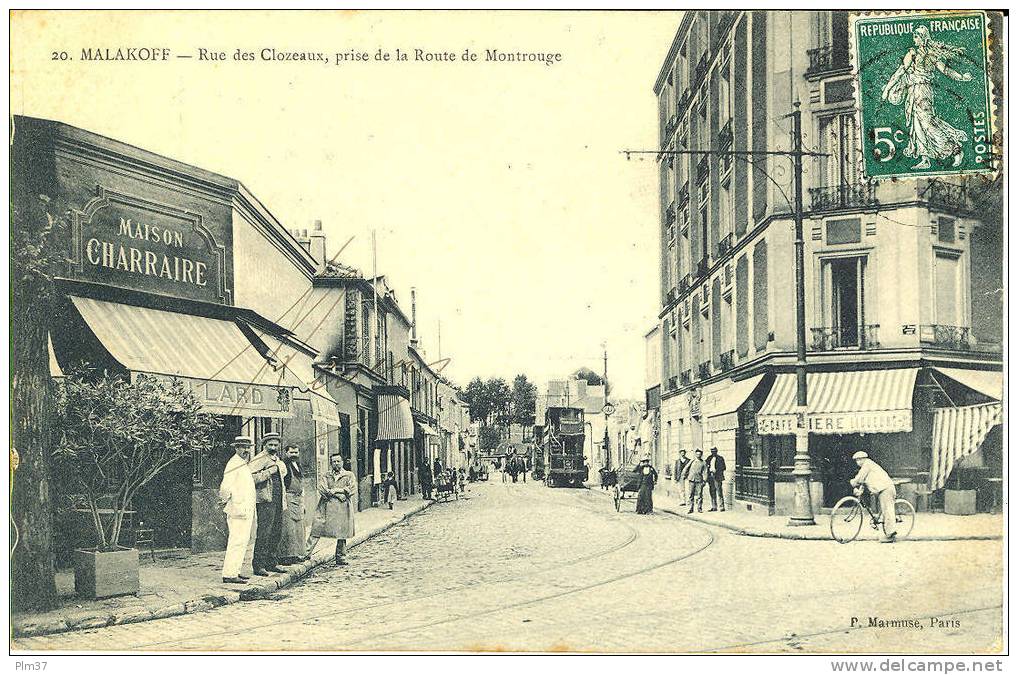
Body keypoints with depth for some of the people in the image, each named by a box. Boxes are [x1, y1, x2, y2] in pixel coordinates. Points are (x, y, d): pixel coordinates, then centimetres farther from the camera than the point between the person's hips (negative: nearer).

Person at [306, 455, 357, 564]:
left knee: (342, 534, 0)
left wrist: (336, 490, -7)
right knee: (316, 530, -7)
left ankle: (341, 558, 8)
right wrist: (337, 494, -11)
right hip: (326, 506, 1)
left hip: (343, 507, -1)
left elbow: (353, 489, -1)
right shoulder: (326, 476, 16)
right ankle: (306, 553, -8)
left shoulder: (349, 475, 13)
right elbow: (321, 489, 0)